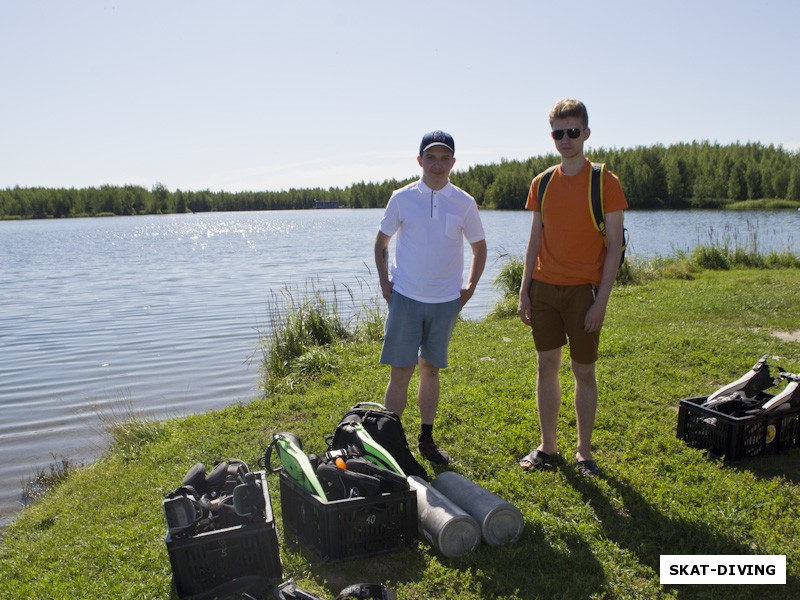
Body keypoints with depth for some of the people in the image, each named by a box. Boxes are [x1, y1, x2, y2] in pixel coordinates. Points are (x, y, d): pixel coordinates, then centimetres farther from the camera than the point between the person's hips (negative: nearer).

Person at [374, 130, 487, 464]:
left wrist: (469, 289, 6)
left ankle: (426, 439, 23)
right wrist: (384, 282, 2)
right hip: (405, 298, -1)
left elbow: (479, 248, 12)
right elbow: (381, 242, 10)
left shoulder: (464, 203, 2)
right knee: (400, 372, -1)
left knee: (430, 369, 11)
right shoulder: (402, 198, -1)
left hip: (446, 300, 2)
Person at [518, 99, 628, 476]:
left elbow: (614, 246, -7)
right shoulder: (542, 183, 8)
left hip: (583, 289, -4)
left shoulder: (604, 182, -5)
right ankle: (547, 447, 22)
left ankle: (584, 452, 19)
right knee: (546, 366, 9)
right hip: (544, 287, 4)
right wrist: (524, 289, 6)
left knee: (584, 371, 4)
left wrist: (601, 300, -13)